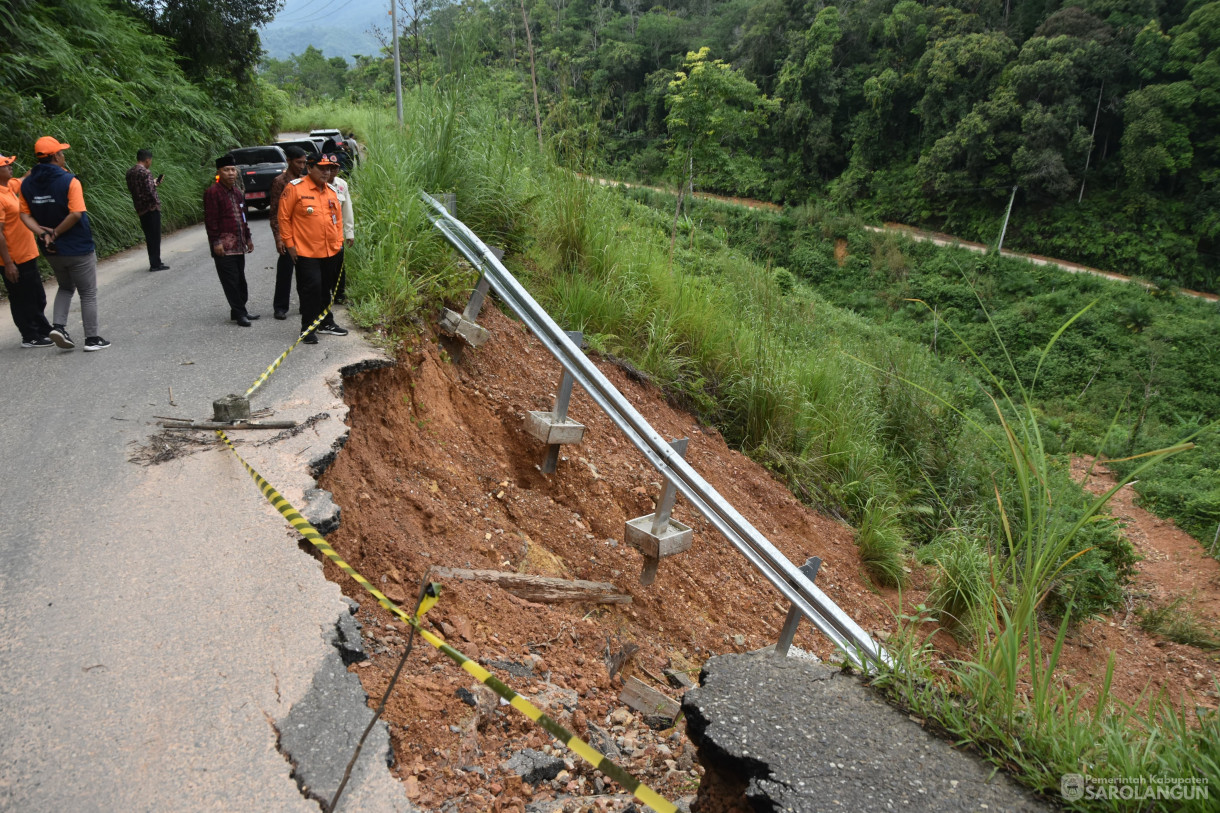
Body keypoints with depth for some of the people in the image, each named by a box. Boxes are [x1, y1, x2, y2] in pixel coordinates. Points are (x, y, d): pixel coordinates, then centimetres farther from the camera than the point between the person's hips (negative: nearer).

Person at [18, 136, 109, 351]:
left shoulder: (27, 184, 2)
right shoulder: (69, 181, -16)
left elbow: (25, 215, -1)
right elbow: (76, 214, -24)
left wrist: (44, 233, -9)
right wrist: (55, 232, -14)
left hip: (51, 251, 6)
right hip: (79, 249, -6)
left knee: (65, 288, 25)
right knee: (88, 293, 7)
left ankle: (58, 325, 7)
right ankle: (92, 339, 10)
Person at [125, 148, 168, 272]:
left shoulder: (130, 172, 11)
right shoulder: (146, 172, -15)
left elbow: (131, 189, 18)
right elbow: (150, 191, -22)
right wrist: (157, 202, -3)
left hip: (140, 209, 8)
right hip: (151, 208, -8)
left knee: (149, 236, 15)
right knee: (155, 236, -2)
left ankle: (154, 262, 21)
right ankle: (155, 264, -1)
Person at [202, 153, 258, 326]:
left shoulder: (238, 193, 16)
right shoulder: (212, 192, -9)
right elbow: (210, 220, -12)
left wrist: (248, 237, 23)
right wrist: (216, 242, -16)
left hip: (238, 245, 8)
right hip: (223, 246, -8)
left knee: (240, 279, 12)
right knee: (230, 280, -5)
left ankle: (239, 311, 21)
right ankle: (239, 313, -1)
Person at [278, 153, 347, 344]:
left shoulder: (332, 191, 12)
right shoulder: (295, 188, -7)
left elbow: (338, 218, 20)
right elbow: (284, 217, -6)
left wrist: (338, 241, 13)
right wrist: (289, 243, -7)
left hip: (331, 251, 6)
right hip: (306, 252, -6)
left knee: (326, 289, 16)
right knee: (311, 289, -8)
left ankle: (326, 323, 29)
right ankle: (307, 329, 1)